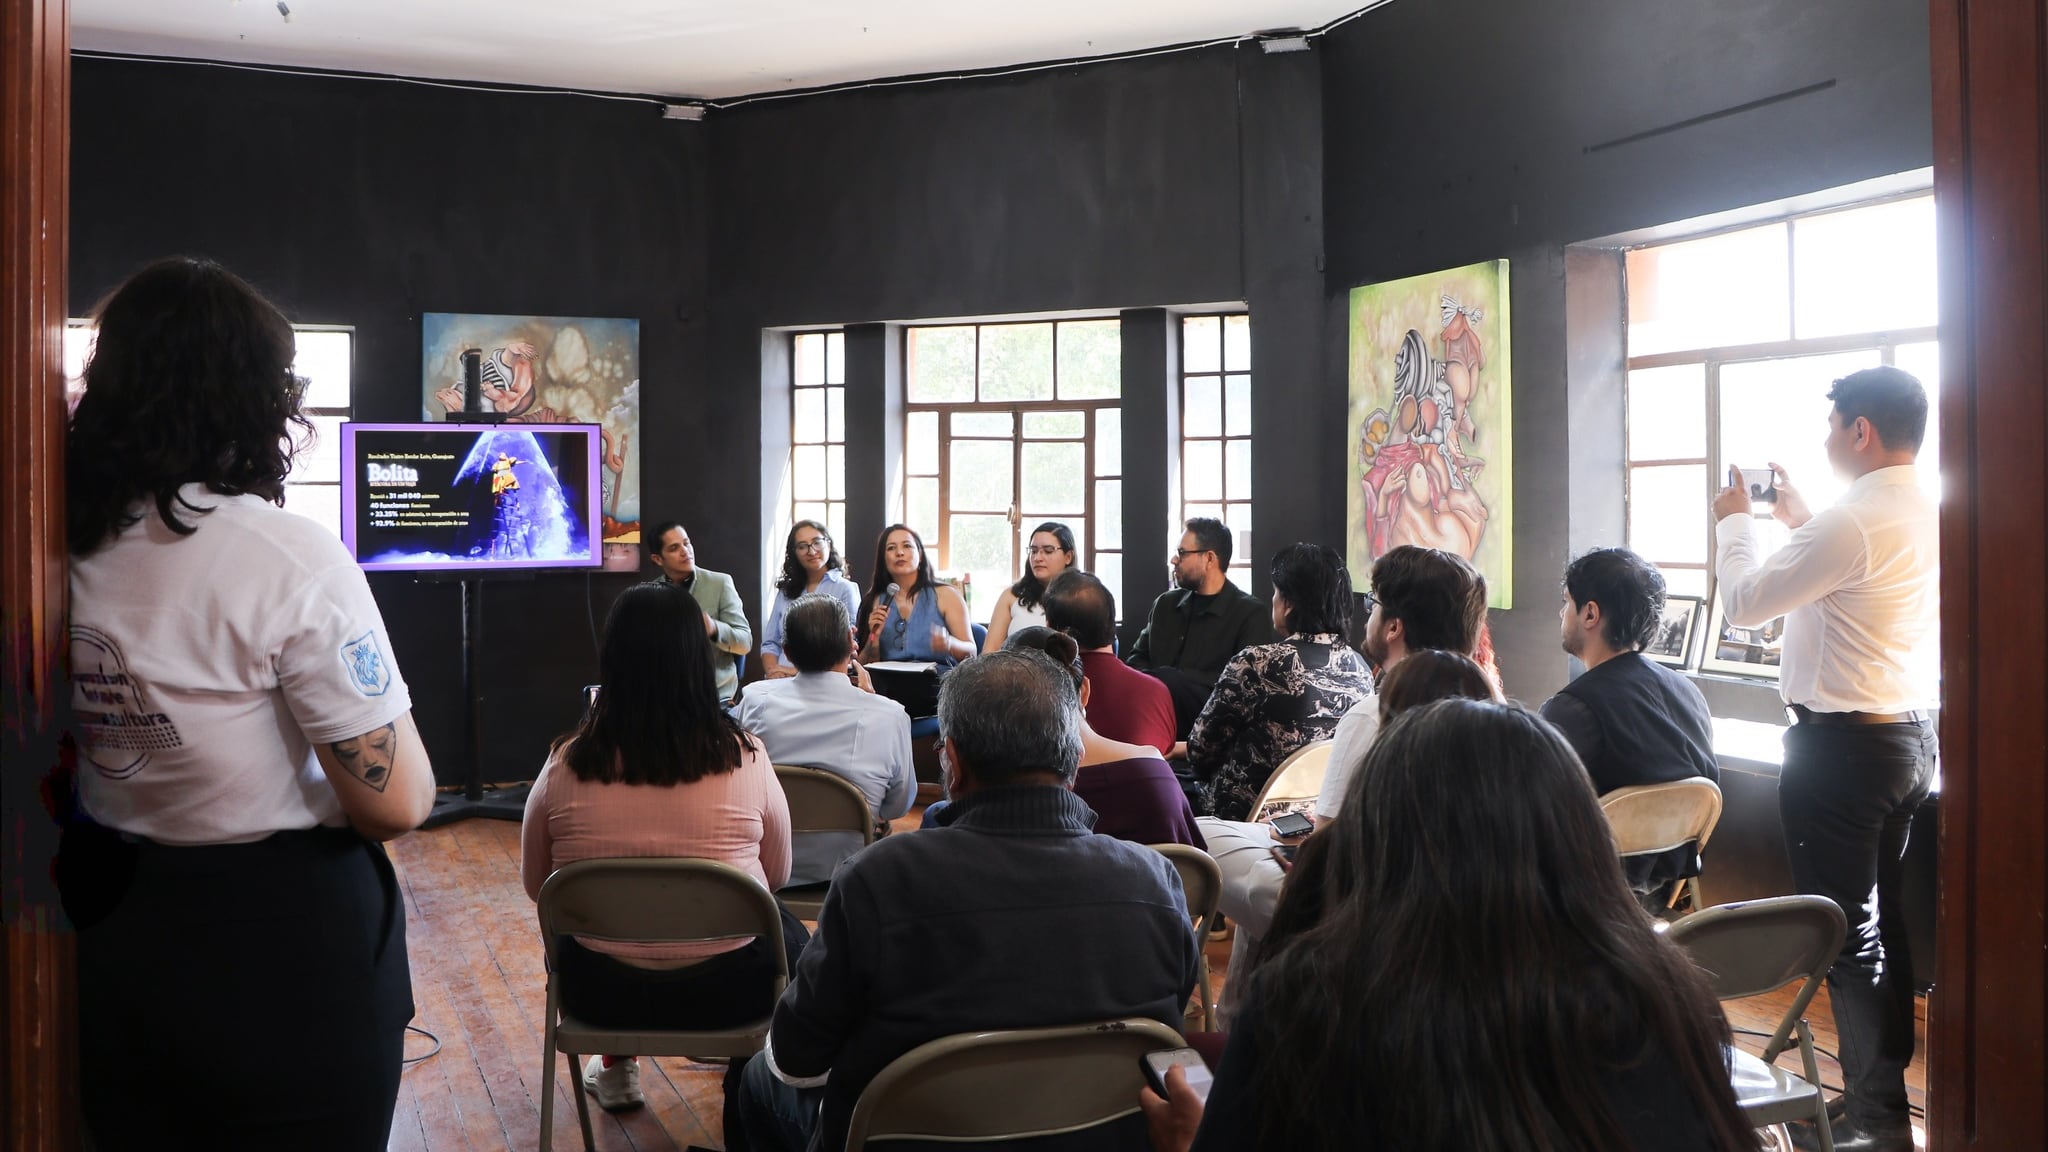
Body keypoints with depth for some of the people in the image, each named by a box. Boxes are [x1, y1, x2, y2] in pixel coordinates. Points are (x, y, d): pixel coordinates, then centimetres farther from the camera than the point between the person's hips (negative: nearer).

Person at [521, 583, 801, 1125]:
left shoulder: (564, 763, -13)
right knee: (788, 931, 31)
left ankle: (615, 1066, 42)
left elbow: (535, 883, 3)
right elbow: (777, 875, 1)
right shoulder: (744, 758, -15)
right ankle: (746, 1080, 40)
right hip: (729, 991, -1)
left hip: (597, 993, 2)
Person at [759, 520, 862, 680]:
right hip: (779, 683, 3)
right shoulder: (785, 591, 20)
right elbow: (770, 644, 16)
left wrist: (798, 671, -14)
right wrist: (773, 671, -5)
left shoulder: (846, 589, 3)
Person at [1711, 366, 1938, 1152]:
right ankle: (1887, 1084, 31)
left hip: (1840, 745, -9)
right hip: (1907, 735, 10)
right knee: (1881, 919, 19)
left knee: (1847, 931, 0)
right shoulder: (1929, 517, 7)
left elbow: (1744, 604, -15)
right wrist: (1799, 520, 20)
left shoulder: (1851, 523, -22)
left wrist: (1735, 521, 0)